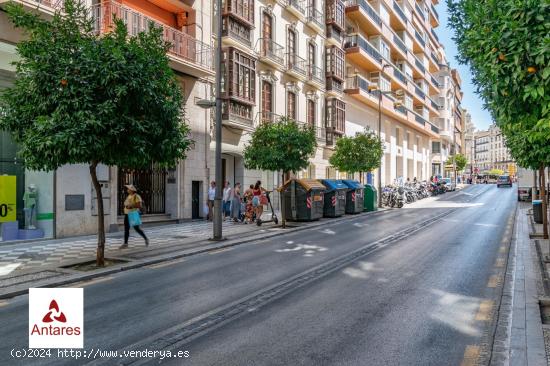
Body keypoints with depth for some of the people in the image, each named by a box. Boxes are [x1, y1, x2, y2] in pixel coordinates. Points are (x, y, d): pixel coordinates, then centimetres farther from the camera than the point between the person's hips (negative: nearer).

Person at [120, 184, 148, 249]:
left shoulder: (136, 196, -14)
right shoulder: (129, 196, 11)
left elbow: (139, 206, -20)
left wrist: (131, 205, -29)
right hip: (127, 215, 8)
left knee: (137, 229, -1)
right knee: (126, 229, 2)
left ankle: (146, 239, 18)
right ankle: (125, 244, 3)